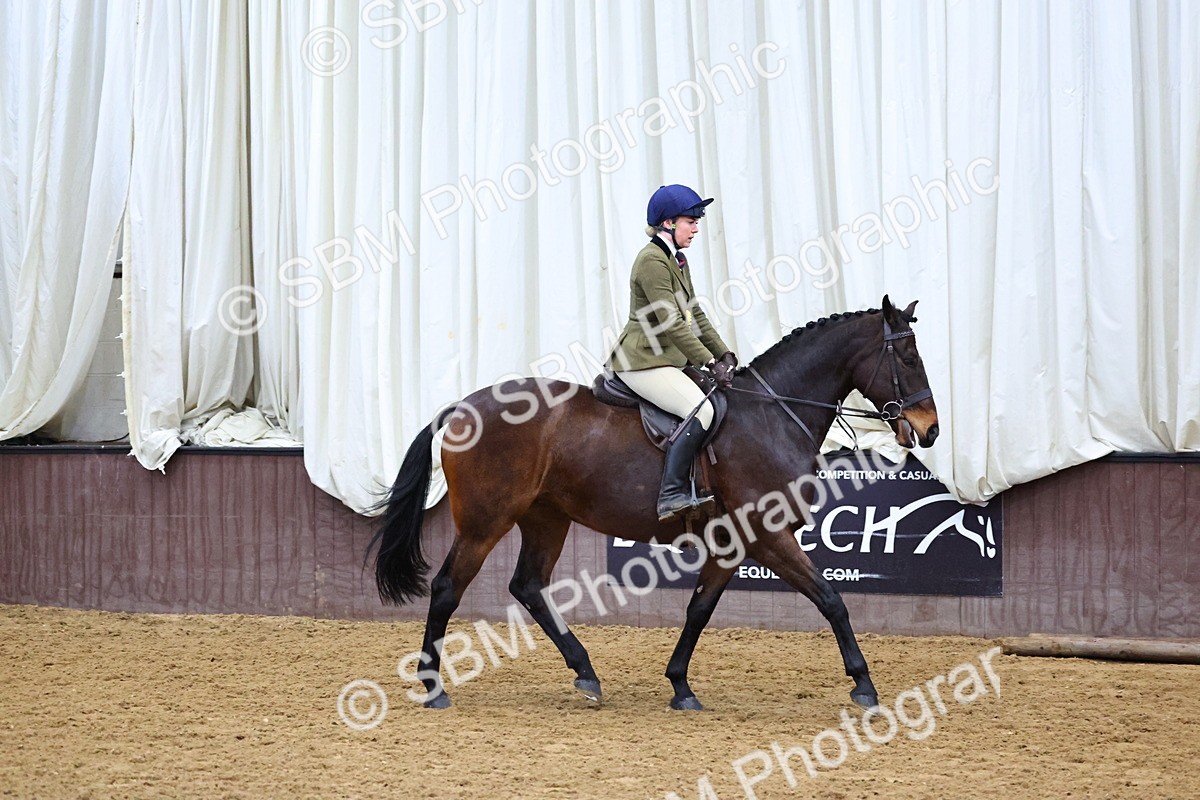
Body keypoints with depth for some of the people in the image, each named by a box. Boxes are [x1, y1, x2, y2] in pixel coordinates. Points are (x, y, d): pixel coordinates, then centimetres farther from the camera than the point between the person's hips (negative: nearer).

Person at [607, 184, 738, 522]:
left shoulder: (678, 260, 17)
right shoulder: (652, 260, -15)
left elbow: (694, 314, 21)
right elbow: (671, 323, -21)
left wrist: (724, 354, 10)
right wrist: (710, 362, -21)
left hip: (668, 359, 11)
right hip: (642, 362, -11)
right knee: (702, 411, -26)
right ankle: (672, 495, -31)